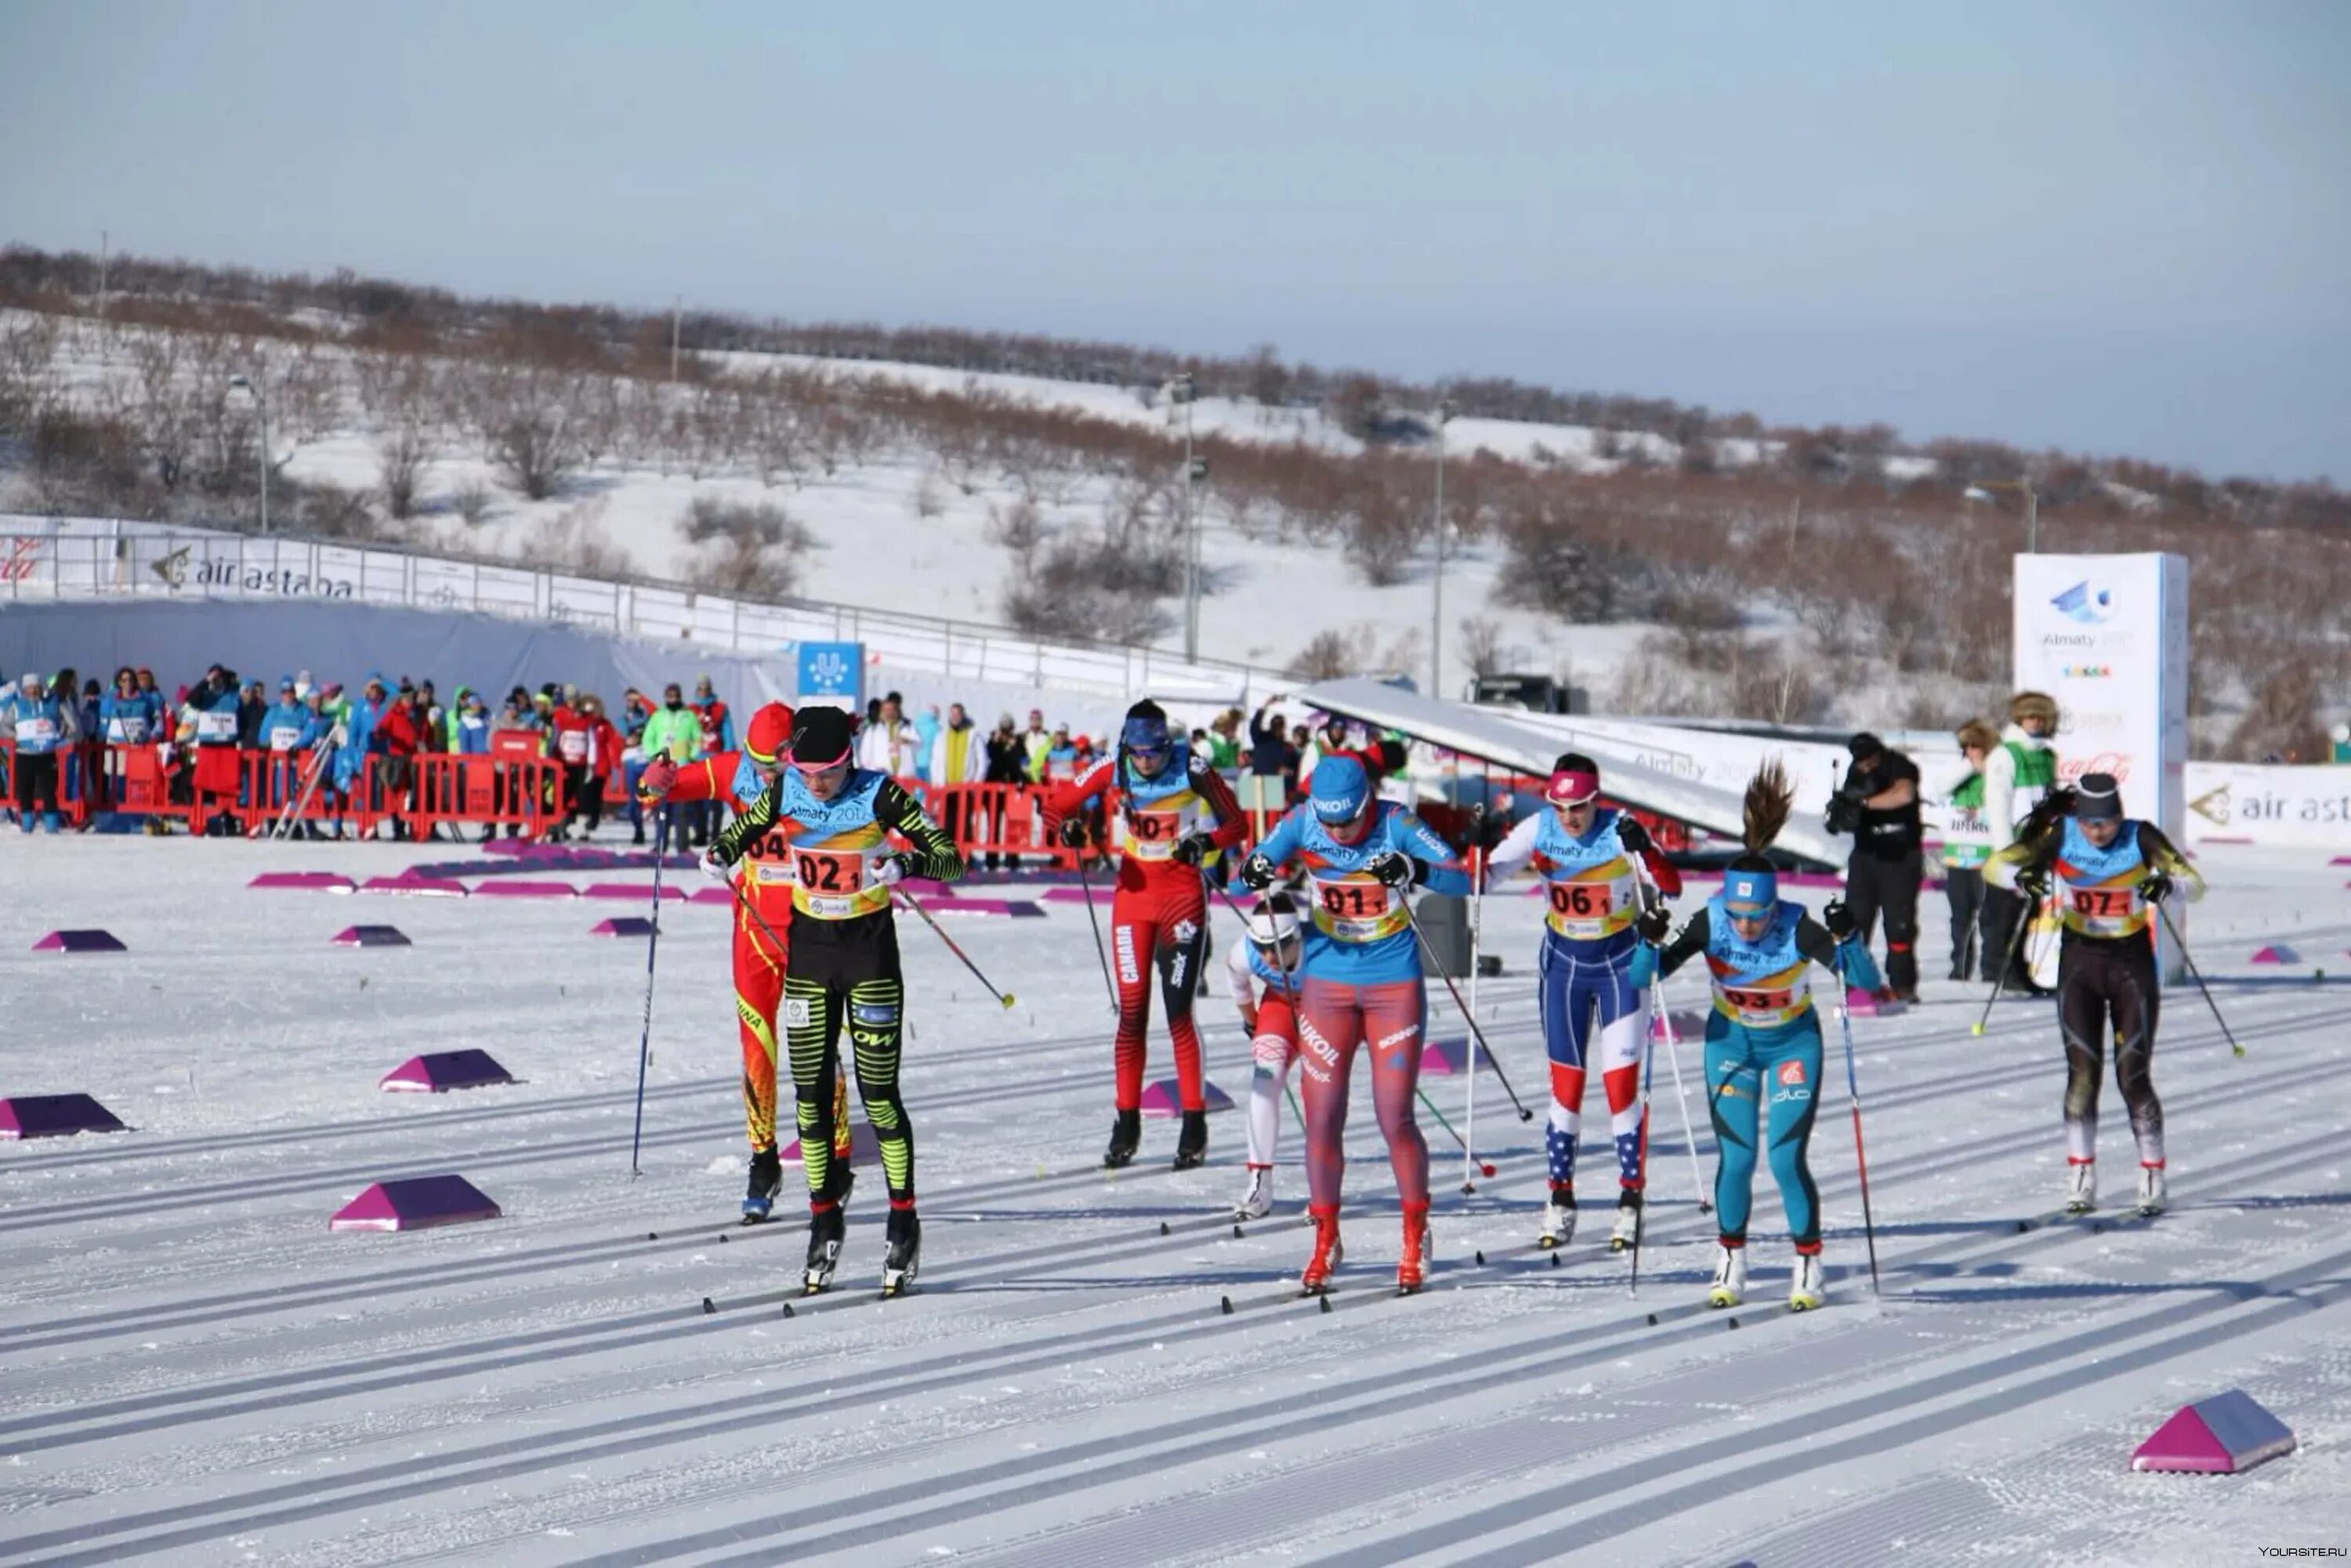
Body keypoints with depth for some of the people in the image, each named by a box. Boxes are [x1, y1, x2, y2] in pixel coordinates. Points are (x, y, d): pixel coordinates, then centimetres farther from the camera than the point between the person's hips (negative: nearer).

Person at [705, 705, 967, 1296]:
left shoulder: (879, 796, -16)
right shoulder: (784, 793, -5)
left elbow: (949, 858, -17)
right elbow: (741, 834, 10)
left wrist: (905, 865, -37)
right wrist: (720, 856, -13)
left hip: (870, 947, -4)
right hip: (809, 945, 4)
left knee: (878, 1094, -5)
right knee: (811, 1092, 4)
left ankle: (904, 1224, 6)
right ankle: (824, 1220, 15)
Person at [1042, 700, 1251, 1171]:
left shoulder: (1193, 770, -13)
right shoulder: (1111, 772, -6)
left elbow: (1236, 824, -4)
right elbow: (1055, 806, 3)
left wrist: (1206, 842, -23)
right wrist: (1068, 828, -19)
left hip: (1182, 893, -3)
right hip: (1133, 892, 3)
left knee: (1178, 1010, -8)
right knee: (1132, 1011, 2)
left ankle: (1195, 1124, -3)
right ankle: (1126, 1123, 9)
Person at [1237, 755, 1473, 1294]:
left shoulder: (1395, 824, -15)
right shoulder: (1302, 823, -9)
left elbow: (1463, 879, -17)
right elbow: (1244, 876, -5)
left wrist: (1415, 871, -37)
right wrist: (1254, 874, -30)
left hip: (1394, 984, -2)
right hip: (1327, 982, 2)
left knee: (1396, 1120, -5)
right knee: (1323, 1120, 0)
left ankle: (1415, 1238, 15)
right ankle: (1325, 1243, 16)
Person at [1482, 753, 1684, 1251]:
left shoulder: (1620, 830, -19)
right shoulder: (1538, 831, -10)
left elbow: (1671, 887, -29)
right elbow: (1485, 874, -7)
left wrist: (1643, 849, -47)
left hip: (1620, 963, -3)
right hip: (1563, 964, 3)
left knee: (1622, 1084, -5)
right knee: (1566, 1085, 4)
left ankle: (1630, 1199, 5)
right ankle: (1560, 1201, 12)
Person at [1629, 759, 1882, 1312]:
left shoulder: (1798, 929, -28)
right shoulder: (1710, 923, -23)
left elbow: (1867, 981, -31)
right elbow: (1643, 977, -23)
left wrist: (1845, 939, -49)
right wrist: (1649, 943, -43)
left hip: (1793, 1043, -2)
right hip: (1731, 1042, 2)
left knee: (1787, 1158, -10)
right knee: (1735, 1158, -4)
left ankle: (1809, 1270, 7)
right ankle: (1730, 1266, 15)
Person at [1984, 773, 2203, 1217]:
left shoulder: (2140, 838, -13)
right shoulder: (2059, 835, -11)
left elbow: (2195, 884, -16)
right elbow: (1995, 865, -15)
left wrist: (2167, 885, -39)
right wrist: (2021, 877, -38)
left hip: (2133, 961, -1)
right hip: (2080, 959, 1)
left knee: (2133, 1075, -2)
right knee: (2083, 1071, -6)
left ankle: (2152, 1177, 10)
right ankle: (2081, 1178, 2)